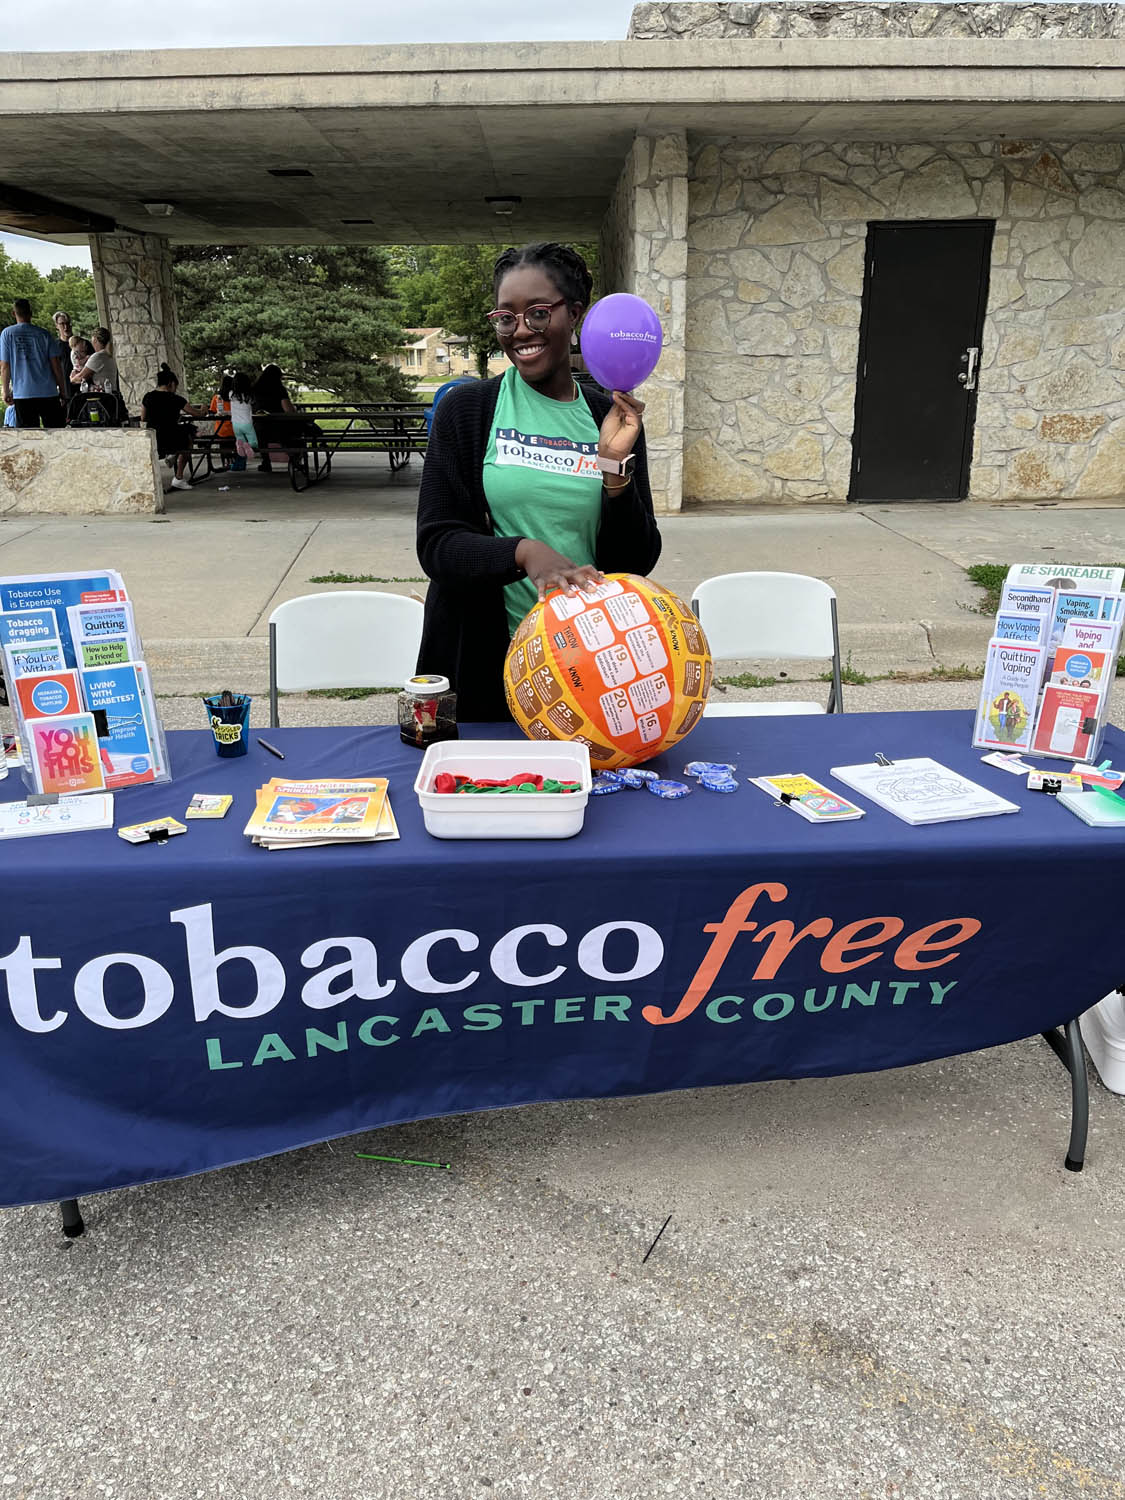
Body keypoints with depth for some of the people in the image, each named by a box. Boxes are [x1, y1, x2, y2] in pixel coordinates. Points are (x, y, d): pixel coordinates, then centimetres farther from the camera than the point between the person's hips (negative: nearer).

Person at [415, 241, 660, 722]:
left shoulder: (611, 420, 3)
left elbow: (638, 562, 0)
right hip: (483, 664, -2)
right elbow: (436, 543, -9)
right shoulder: (465, 408, -2)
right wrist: (523, 552, -26)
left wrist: (616, 468, -14)